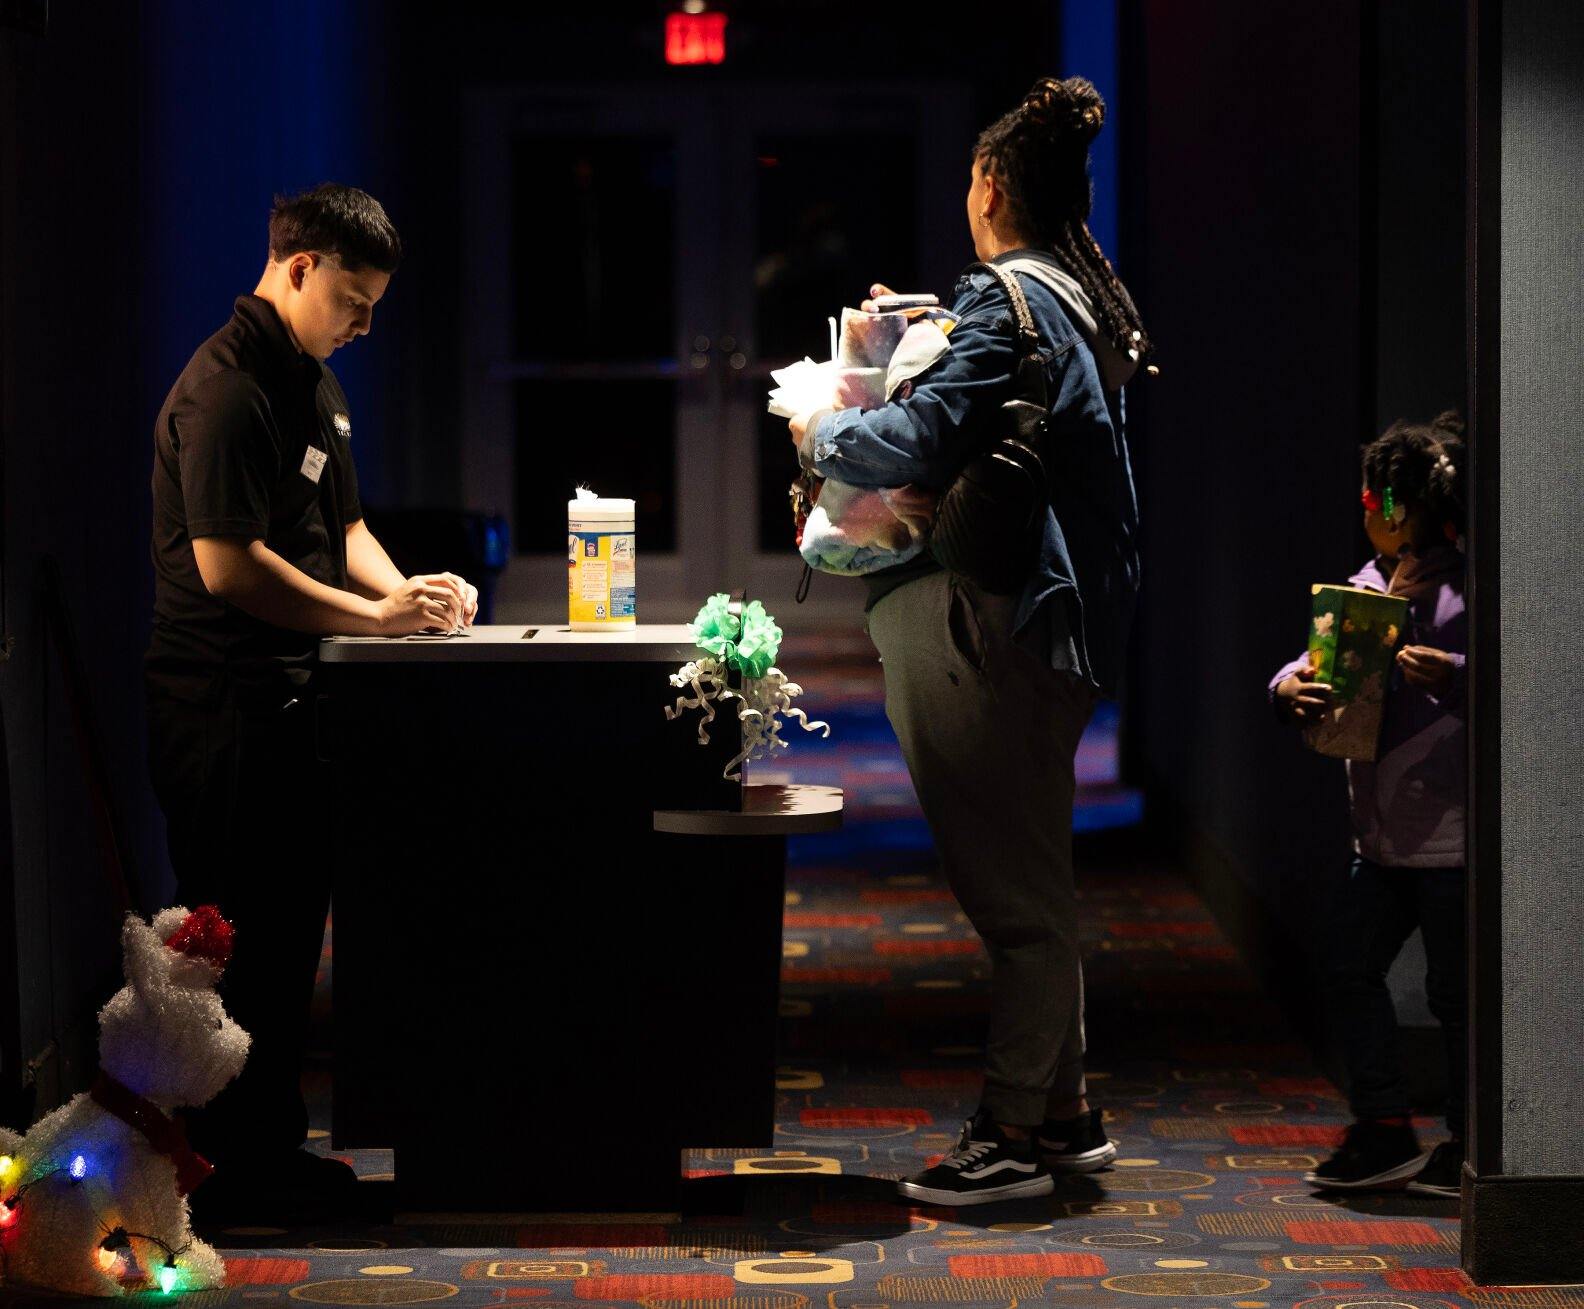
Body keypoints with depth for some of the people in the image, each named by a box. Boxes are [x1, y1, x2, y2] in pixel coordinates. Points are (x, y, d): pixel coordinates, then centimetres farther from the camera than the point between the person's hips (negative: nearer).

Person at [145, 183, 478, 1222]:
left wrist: (407, 591, 4)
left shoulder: (313, 383, 16)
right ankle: (230, 1164, 4)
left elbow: (343, 527, 23)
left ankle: (271, 1139, 22)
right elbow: (229, 563, -22)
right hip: (221, 701, -10)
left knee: (289, 927, 13)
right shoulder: (224, 389, -16)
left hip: (287, 696, 10)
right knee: (237, 936, -4)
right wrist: (374, 616, -17)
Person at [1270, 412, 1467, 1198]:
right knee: (1348, 968, 8)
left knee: (1455, 988, 0)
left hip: (1453, 833, -8)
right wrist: (1291, 690, -9)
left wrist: (1452, 677, -31)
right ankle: (1384, 1134, 17)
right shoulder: (1373, 582, 11)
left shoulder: (1470, 589, -11)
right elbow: (1329, 658, 12)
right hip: (1382, 831, 8)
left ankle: (1471, 1148, 13)